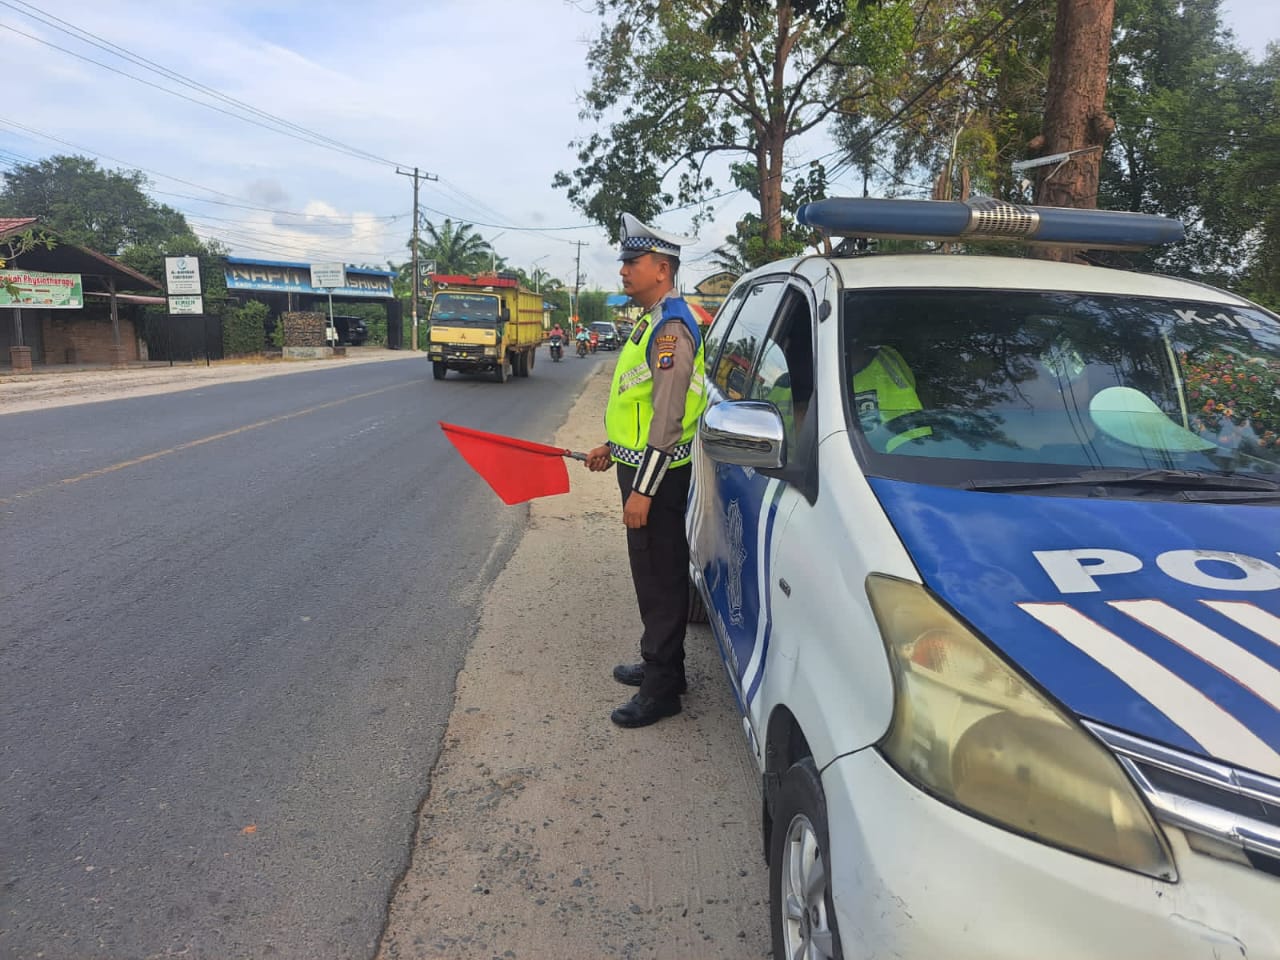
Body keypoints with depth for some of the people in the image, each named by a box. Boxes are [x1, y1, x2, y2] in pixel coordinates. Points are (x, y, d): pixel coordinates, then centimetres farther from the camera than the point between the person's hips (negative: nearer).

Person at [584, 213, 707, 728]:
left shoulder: (672, 327, -19)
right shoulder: (653, 321, 15)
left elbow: (667, 418, -24)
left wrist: (642, 490, -24)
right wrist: (613, 447, 23)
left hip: (658, 474, -10)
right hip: (641, 464, 10)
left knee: (661, 578, -1)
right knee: (652, 573, 19)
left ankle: (662, 688, 10)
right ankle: (659, 662, 34)